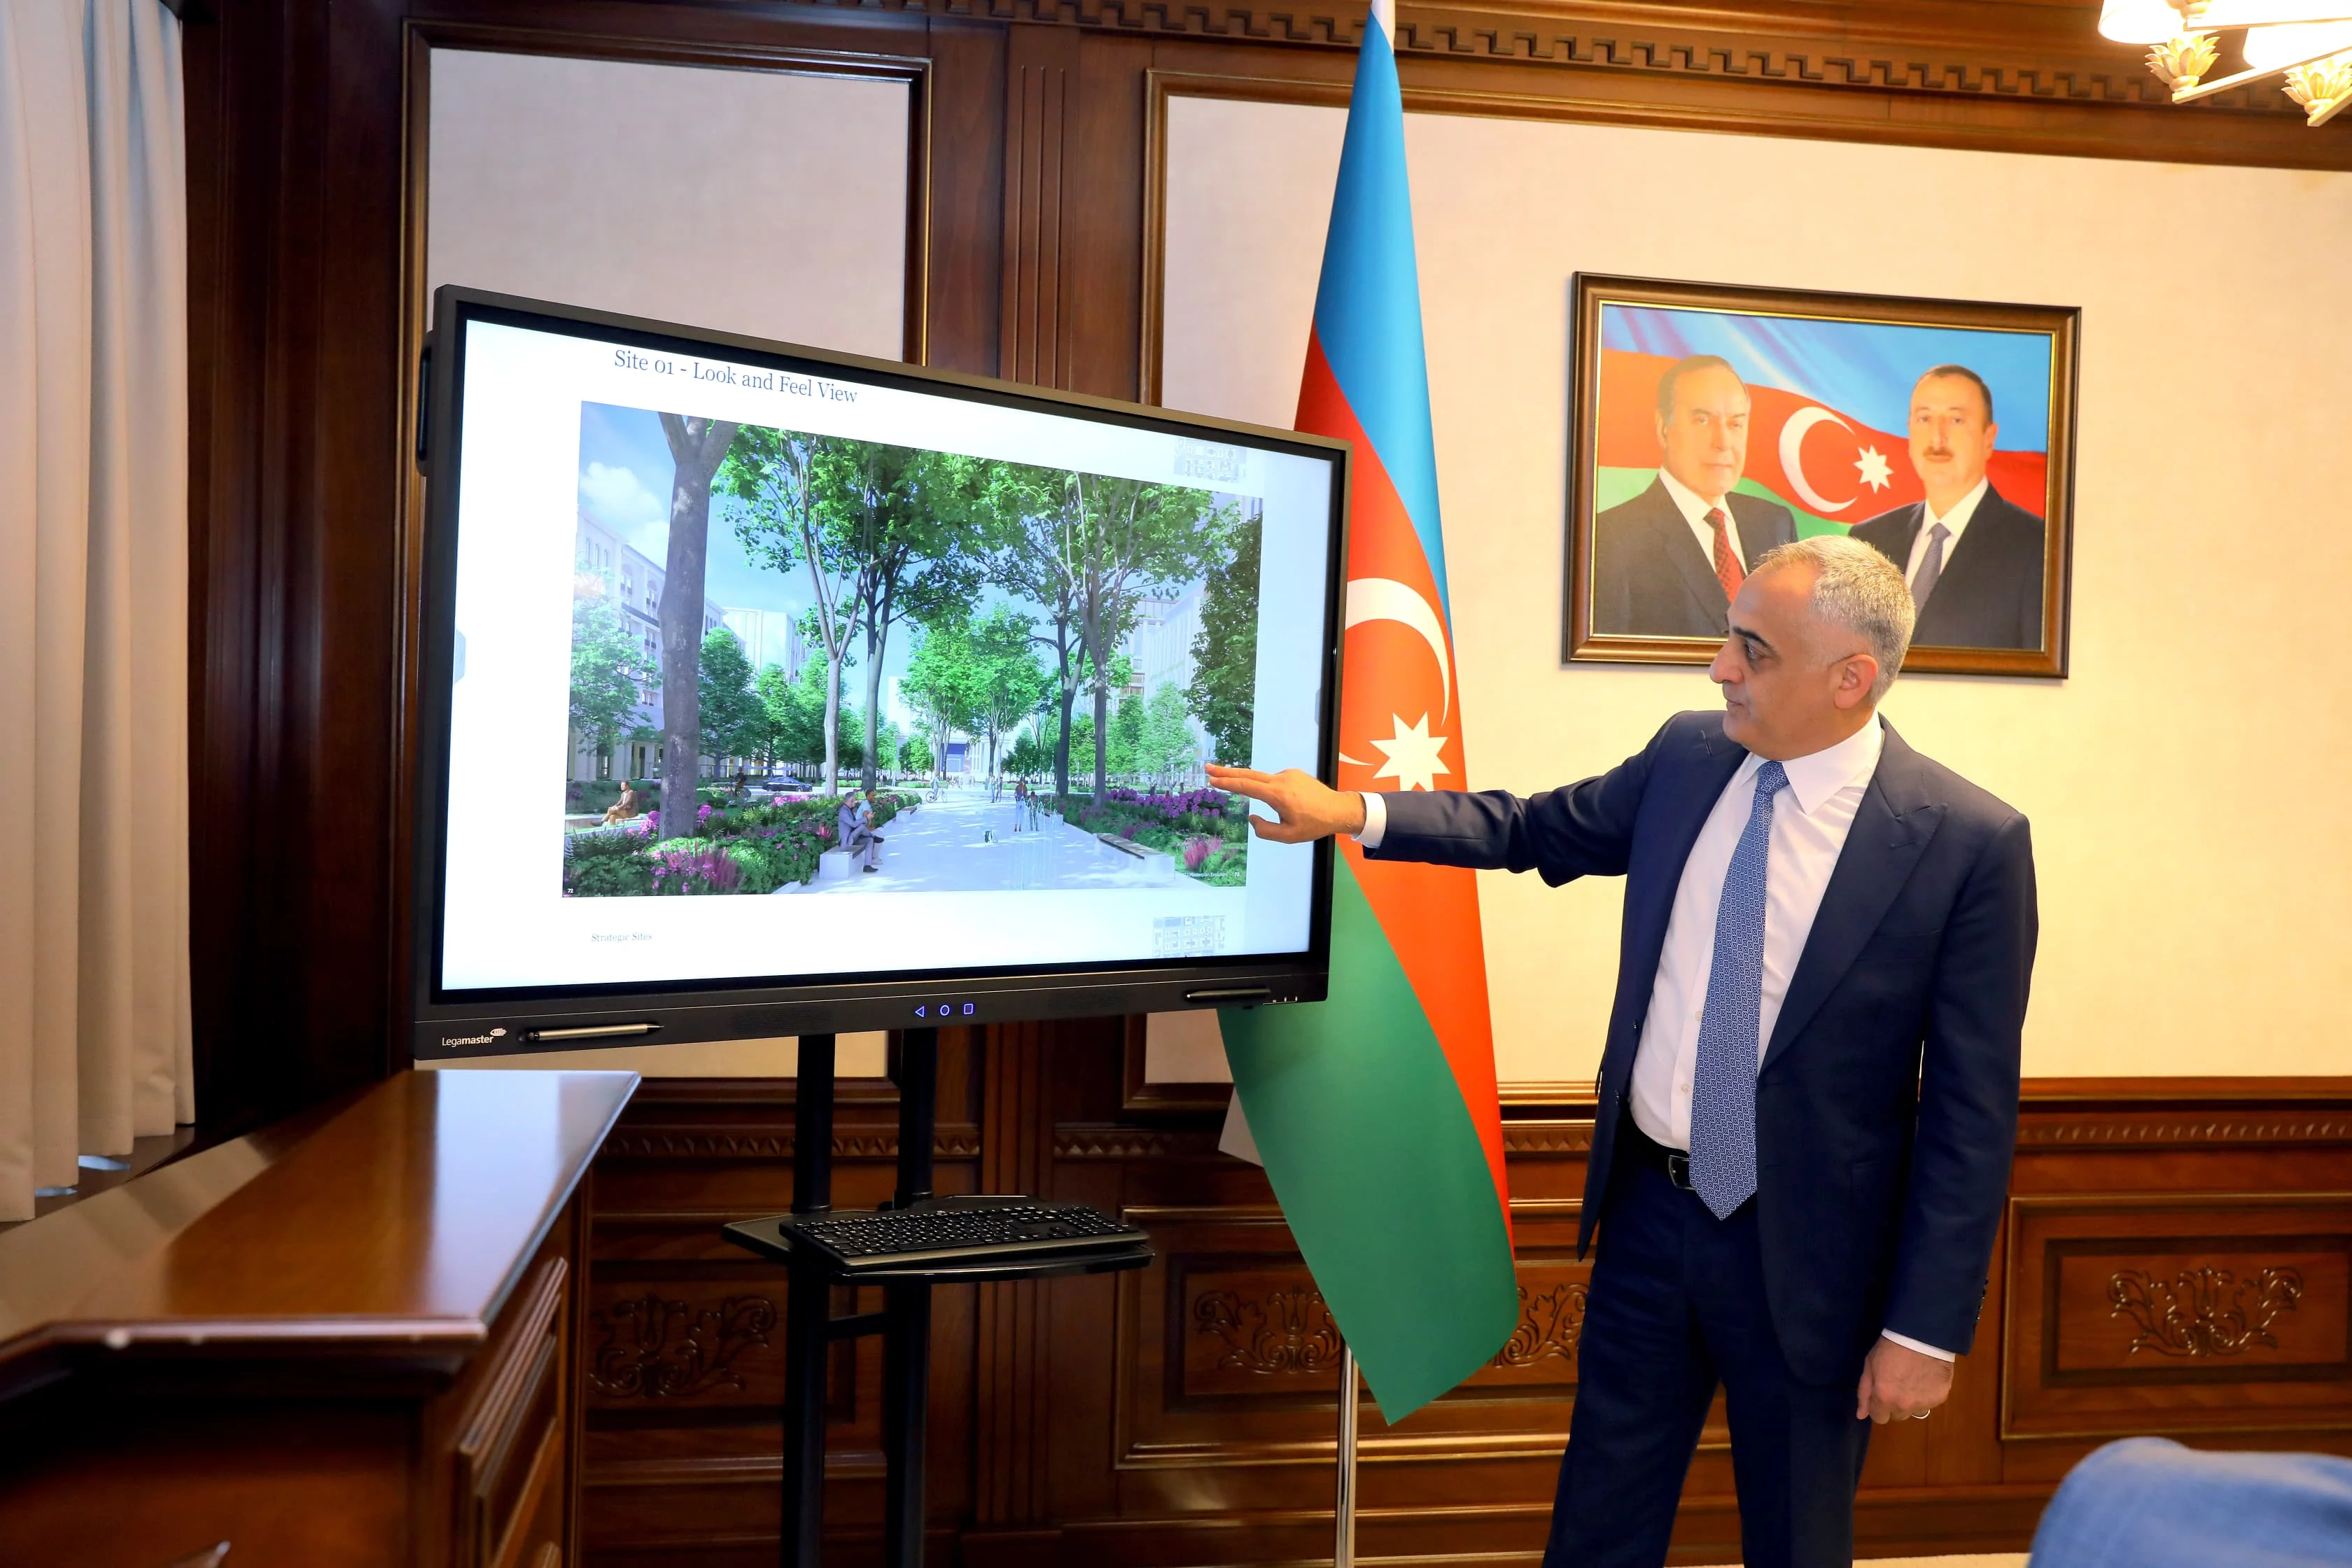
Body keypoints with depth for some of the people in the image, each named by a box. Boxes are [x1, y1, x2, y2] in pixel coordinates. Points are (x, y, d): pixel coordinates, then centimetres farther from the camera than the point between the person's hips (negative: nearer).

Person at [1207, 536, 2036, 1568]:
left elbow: (1972, 1112, -13)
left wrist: (1927, 1327, -12)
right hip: (1650, 1213, 4)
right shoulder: (1688, 757, -2)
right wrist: (1349, 811, 3)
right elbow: (1536, 829, 13)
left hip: (1803, 1254, -4)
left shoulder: (1971, 843, -16)